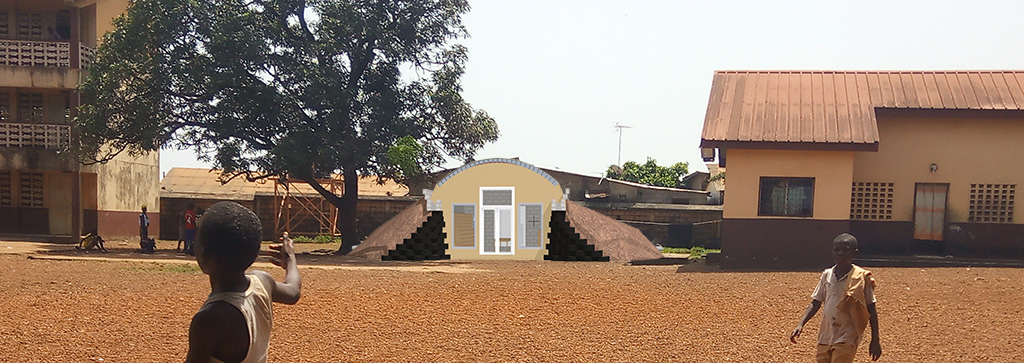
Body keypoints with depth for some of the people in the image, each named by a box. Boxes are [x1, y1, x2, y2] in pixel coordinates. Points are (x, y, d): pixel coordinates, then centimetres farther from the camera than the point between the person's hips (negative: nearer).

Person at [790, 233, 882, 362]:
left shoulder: (861, 278, -6)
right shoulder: (827, 275, 6)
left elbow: (871, 309, -2)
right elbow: (815, 304, 10)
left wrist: (875, 340, -3)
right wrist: (800, 324, -2)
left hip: (846, 338, -5)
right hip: (825, 337, 5)